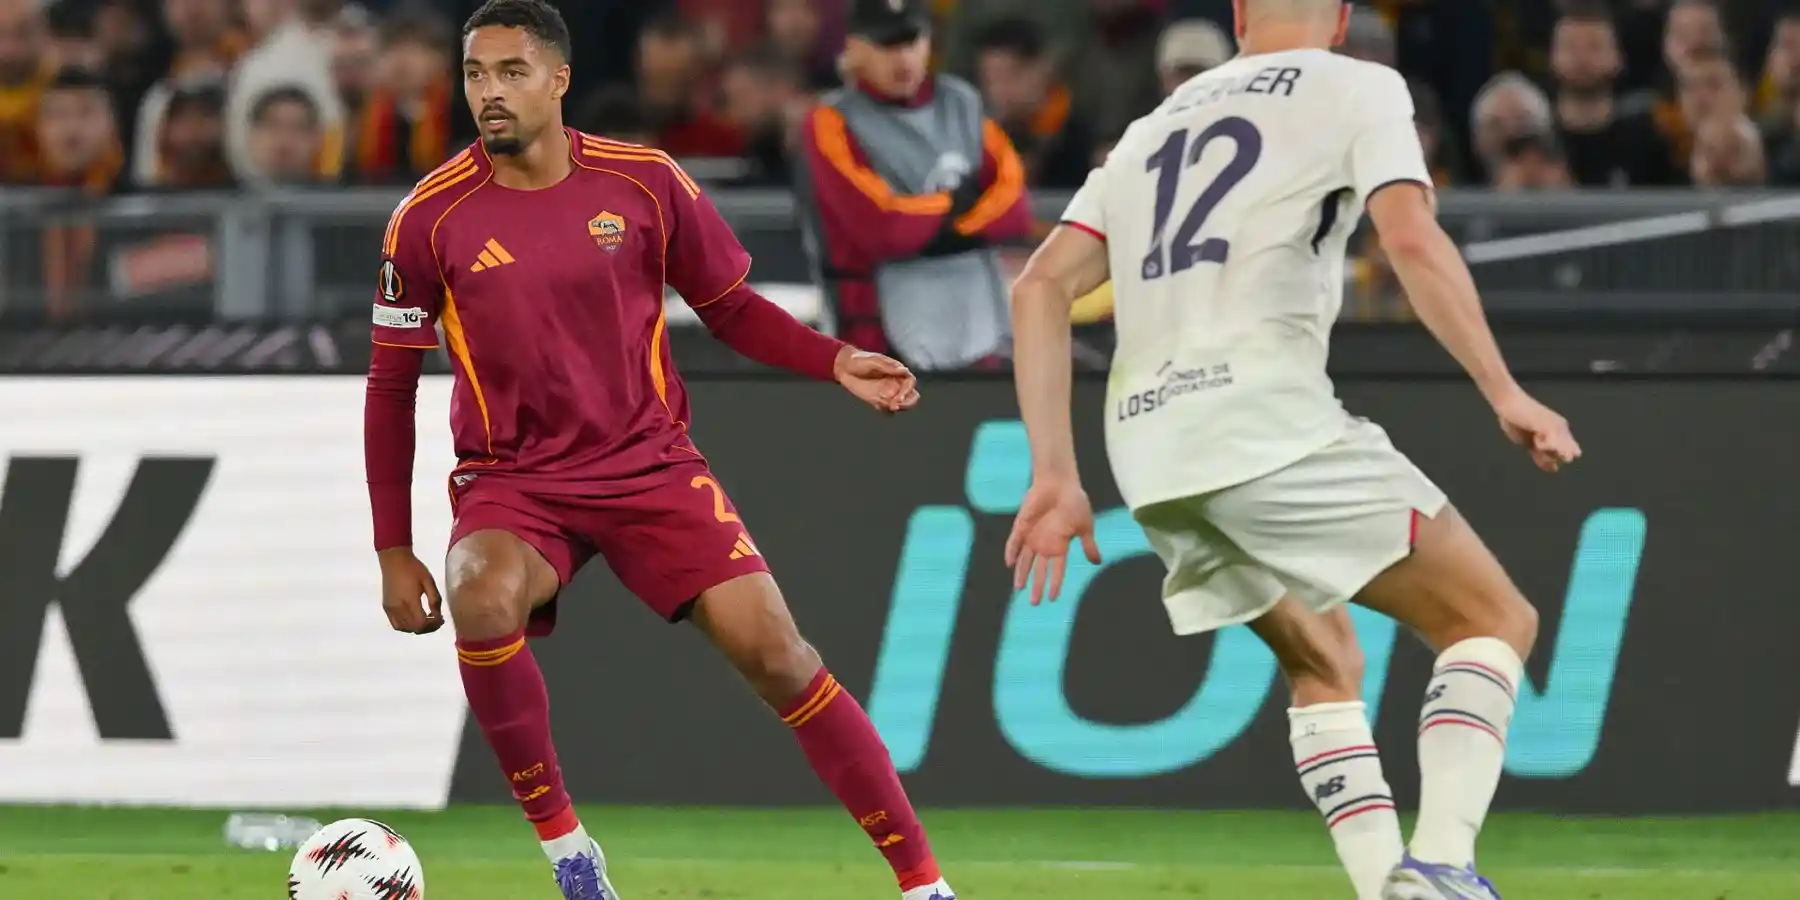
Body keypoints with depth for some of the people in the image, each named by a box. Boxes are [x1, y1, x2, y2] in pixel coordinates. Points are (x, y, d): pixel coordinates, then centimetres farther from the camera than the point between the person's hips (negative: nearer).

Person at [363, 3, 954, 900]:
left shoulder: (646, 183, -4)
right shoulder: (430, 218, -6)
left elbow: (731, 307, 9)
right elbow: (391, 387, 3)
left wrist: (834, 362, -9)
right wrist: (393, 551, 1)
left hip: (651, 465, 1)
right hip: (513, 482, -1)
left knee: (770, 648, -13)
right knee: (484, 599, -34)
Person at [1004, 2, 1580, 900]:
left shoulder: (1152, 128, 26)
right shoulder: (1356, 89, 10)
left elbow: (1041, 285, 16)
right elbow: (1412, 239, -9)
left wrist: (1055, 475, 13)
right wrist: (1504, 393, -9)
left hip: (1146, 443, 6)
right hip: (1268, 420, -6)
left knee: (1321, 661, 24)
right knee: (1494, 620, 2)